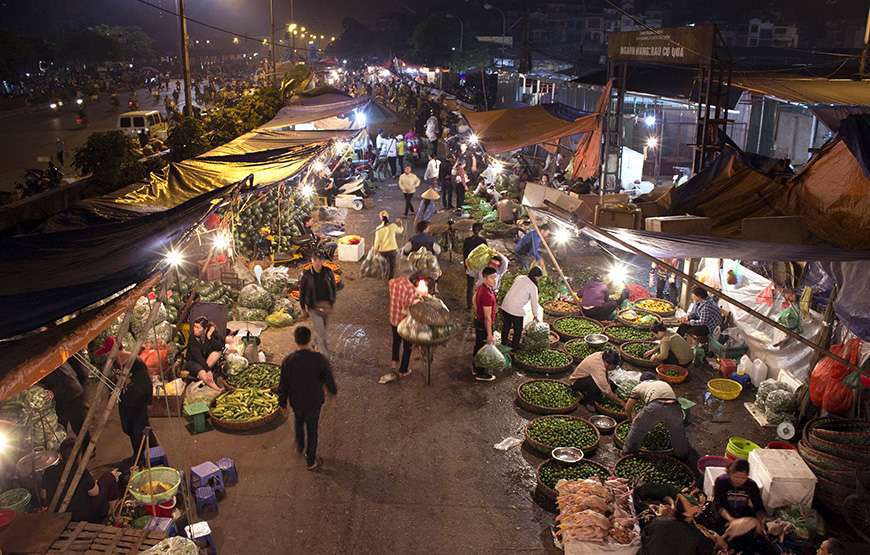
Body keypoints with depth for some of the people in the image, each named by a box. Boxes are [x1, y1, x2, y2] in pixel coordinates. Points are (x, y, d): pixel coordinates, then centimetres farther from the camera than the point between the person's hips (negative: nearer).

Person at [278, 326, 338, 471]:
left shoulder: (288, 361, -22)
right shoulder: (319, 359, -25)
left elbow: (283, 385, -11)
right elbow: (329, 380, -13)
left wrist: (282, 403, 6)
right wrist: (333, 390, 10)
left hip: (296, 402, 1)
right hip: (314, 402, -1)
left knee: (299, 422, 32)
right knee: (312, 431, 18)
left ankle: (300, 447, 55)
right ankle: (311, 461, 34)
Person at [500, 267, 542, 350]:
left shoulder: (519, 277, 5)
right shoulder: (533, 287, -10)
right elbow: (534, 302, -2)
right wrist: (535, 315, 12)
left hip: (505, 306, 6)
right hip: (516, 310, -6)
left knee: (506, 325, 25)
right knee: (518, 329, 16)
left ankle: (504, 342, 41)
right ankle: (514, 346, 29)